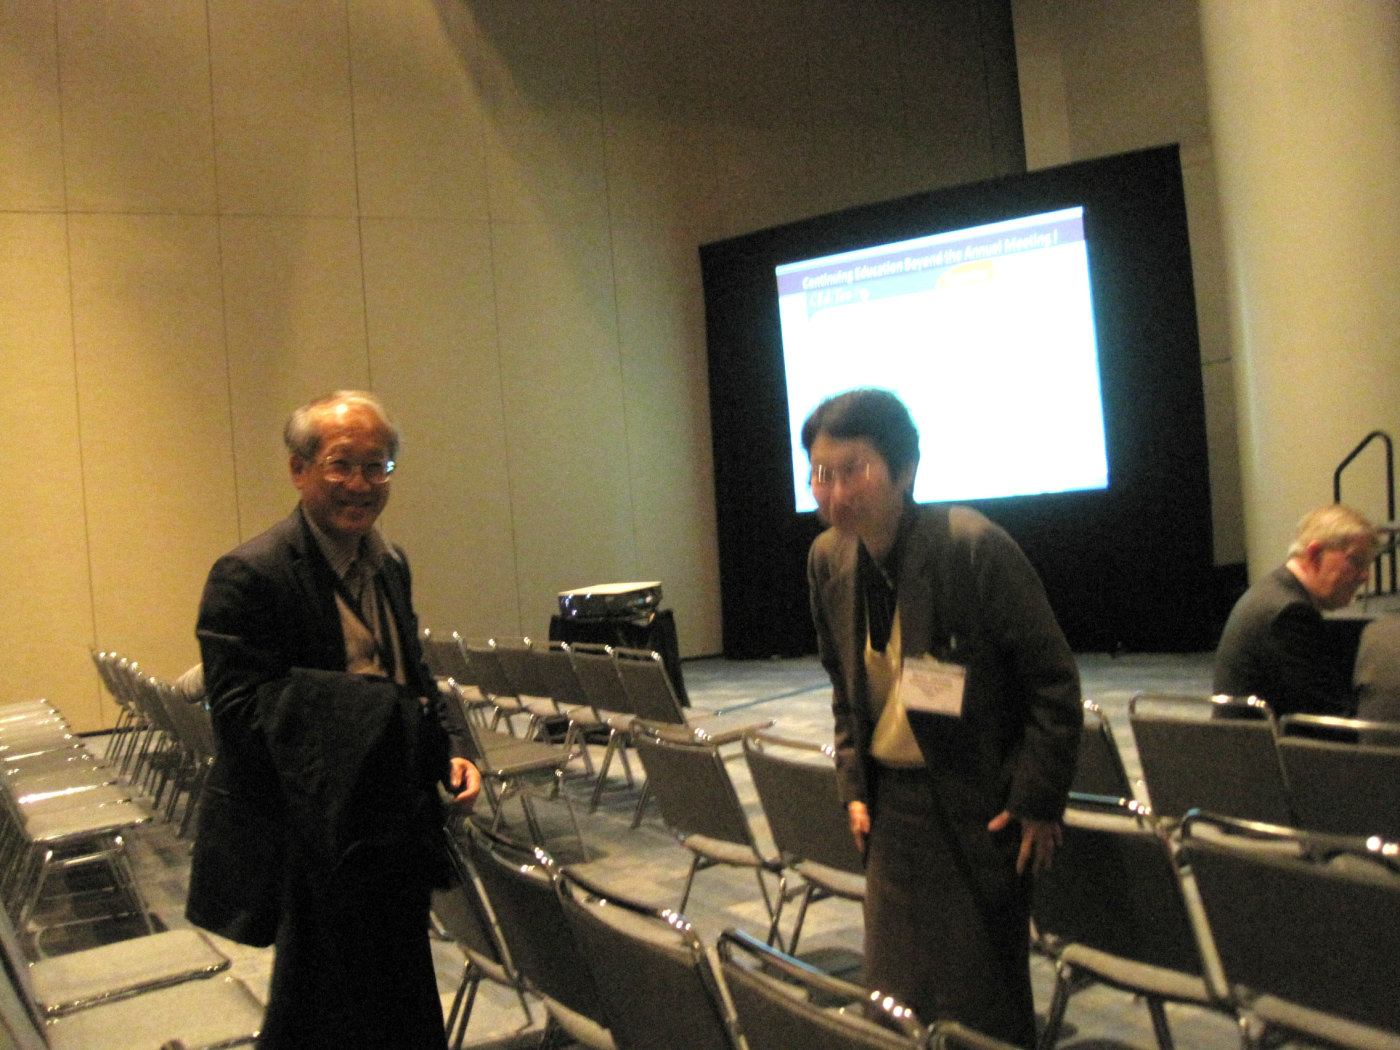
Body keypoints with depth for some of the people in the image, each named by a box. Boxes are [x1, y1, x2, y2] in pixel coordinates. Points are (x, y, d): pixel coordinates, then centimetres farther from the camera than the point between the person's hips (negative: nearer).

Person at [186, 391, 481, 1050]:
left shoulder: (389, 564, 9)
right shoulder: (249, 575, -17)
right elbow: (236, 711, -22)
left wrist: (444, 756, 2)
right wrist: (353, 710, -31)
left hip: (393, 839, 8)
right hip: (311, 845, -8)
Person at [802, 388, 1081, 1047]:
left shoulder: (975, 547, -20)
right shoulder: (828, 559, -1)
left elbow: (1053, 680, -13)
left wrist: (1037, 801, -12)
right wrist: (853, 786, 8)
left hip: (981, 803, -5)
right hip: (893, 804, 5)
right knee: (895, 991, 13)